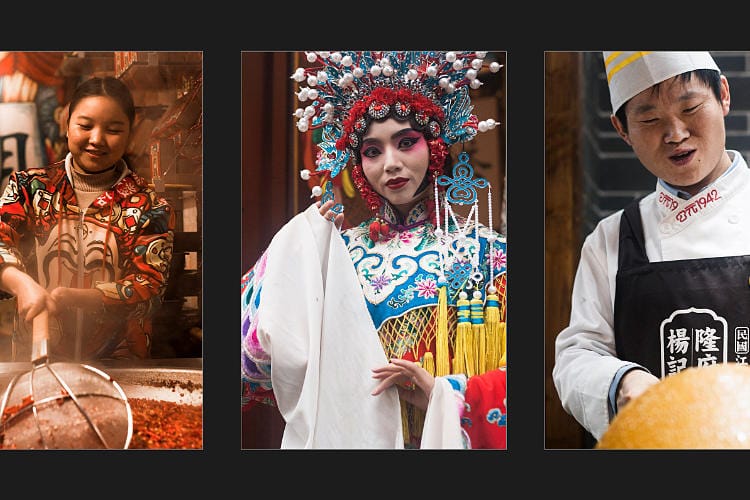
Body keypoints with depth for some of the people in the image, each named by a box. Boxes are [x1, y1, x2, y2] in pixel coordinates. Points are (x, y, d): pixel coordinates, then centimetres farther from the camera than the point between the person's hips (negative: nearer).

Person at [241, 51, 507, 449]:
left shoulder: (485, 250, 3)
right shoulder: (337, 250, 9)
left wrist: (446, 395, -14)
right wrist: (304, 241, 1)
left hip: (447, 434, -2)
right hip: (350, 432, 3)